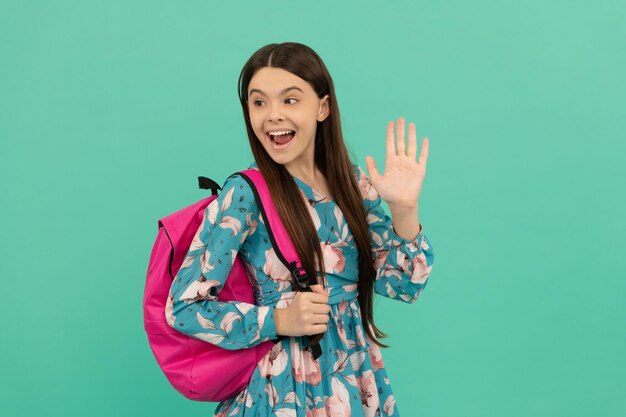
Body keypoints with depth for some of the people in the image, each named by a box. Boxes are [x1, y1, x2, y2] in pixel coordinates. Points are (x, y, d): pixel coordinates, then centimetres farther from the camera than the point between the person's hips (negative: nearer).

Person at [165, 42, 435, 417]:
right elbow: (183, 308, -13)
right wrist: (280, 319, -22)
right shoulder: (244, 194, -15)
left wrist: (404, 209, -16)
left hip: (361, 383, 5)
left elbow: (404, 286, -2)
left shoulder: (355, 182, -1)